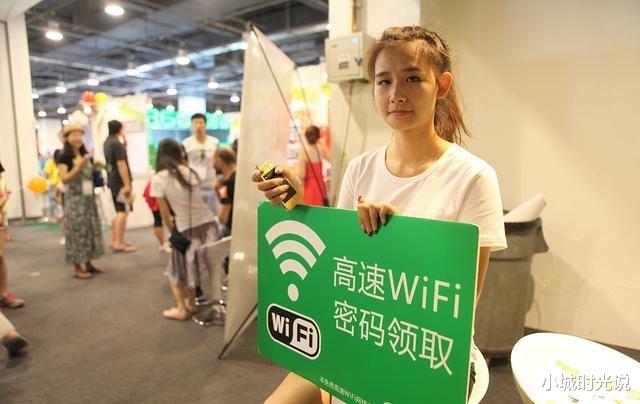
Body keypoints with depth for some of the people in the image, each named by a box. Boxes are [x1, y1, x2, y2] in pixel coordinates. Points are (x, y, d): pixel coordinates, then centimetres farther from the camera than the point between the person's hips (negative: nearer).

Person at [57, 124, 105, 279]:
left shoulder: (85, 156, 12)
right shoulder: (64, 157, -9)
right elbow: (64, 179, -18)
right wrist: (78, 167, -25)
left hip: (88, 198, 7)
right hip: (74, 199, -7)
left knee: (90, 229, 10)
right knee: (77, 231, -4)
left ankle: (88, 264, 20)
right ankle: (77, 268, 5)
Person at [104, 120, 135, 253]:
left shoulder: (107, 142, 15)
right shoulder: (116, 142, -13)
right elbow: (121, 164, -19)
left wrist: (123, 140, 19)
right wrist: (127, 184, -22)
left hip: (112, 180, 10)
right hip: (120, 181, -10)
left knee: (118, 211, 16)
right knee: (123, 212, -8)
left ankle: (114, 241, 22)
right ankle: (119, 243, -8)